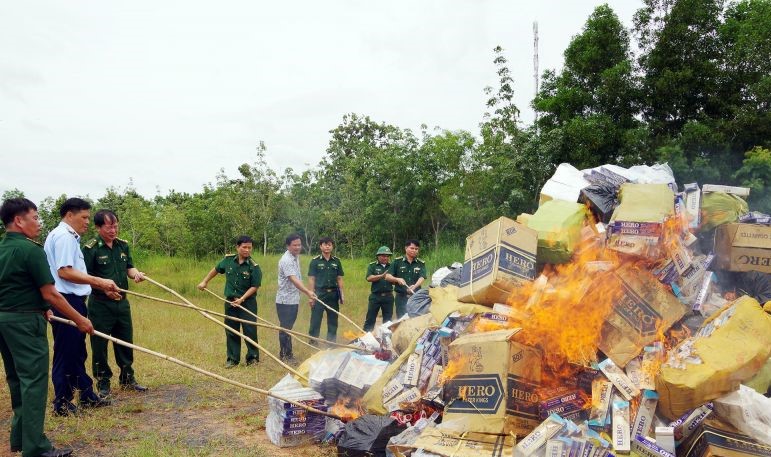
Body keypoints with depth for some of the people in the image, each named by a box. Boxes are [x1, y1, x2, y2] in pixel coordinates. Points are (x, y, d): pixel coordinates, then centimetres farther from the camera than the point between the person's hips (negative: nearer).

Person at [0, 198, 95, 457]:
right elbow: (49, 293, -18)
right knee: (34, 381, -5)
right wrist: (79, 320, -11)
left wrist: (38, 308, 26)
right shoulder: (31, 249, -17)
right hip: (24, 321, -9)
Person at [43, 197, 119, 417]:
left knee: (77, 352, 17)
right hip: (66, 302, -11)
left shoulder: (70, 237, 18)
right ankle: (62, 404, 9)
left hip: (74, 302, 11)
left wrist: (103, 287, 17)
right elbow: (64, 272, -24)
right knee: (66, 353, -1)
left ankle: (87, 395, 28)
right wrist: (100, 282, -23)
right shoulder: (63, 236, -14)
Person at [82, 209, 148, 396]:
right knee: (100, 345, 4)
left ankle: (127, 378, 28)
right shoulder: (90, 248, -10)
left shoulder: (123, 245, 8)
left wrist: (136, 273, -7)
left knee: (126, 342, 14)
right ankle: (103, 383, 17)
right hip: (100, 304, -6)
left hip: (122, 302, 6)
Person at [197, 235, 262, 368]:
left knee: (250, 330, -2)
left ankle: (253, 357, 13)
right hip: (230, 302, 4)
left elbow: (255, 286, -12)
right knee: (231, 331, 9)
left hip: (248, 303, -4)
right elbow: (216, 269, 17)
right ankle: (233, 359, 19)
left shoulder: (254, 267, -13)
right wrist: (204, 282, 22)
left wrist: (242, 299, -21)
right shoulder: (228, 260, -2)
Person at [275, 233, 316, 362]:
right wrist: (307, 291, -43)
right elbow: (293, 279, -33)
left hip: (294, 299, 9)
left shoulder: (296, 257, 9)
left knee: (289, 327, 15)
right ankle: (286, 354, 8)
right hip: (285, 300, -9)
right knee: (285, 328, 0)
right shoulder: (286, 260, -20)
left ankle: (286, 353, 24)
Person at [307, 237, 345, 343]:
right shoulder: (315, 261, -1)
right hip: (319, 294, -3)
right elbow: (311, 279, -2)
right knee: (315, 321, 0)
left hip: (333, 294, 3)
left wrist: (341, 294, 5)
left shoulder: (336, 261, 8)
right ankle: (313, 343, 9)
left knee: (333, 321, 10)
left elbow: (339, 279, 11)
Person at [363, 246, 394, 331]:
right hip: (375, 296, -2)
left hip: (388, 296, 2)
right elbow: (369, 278, -11)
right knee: (370, 319, 0)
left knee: (388, 320, 9)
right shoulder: (372, 266, 3)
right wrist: (382, 276, -19)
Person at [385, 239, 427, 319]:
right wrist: (397, 279, -20)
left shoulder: (421, 264, 7)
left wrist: (414, 286, -29)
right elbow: (387, 276, 1)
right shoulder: (397, 261, 4)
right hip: (401, 296, -1)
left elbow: (422, 278, -8)